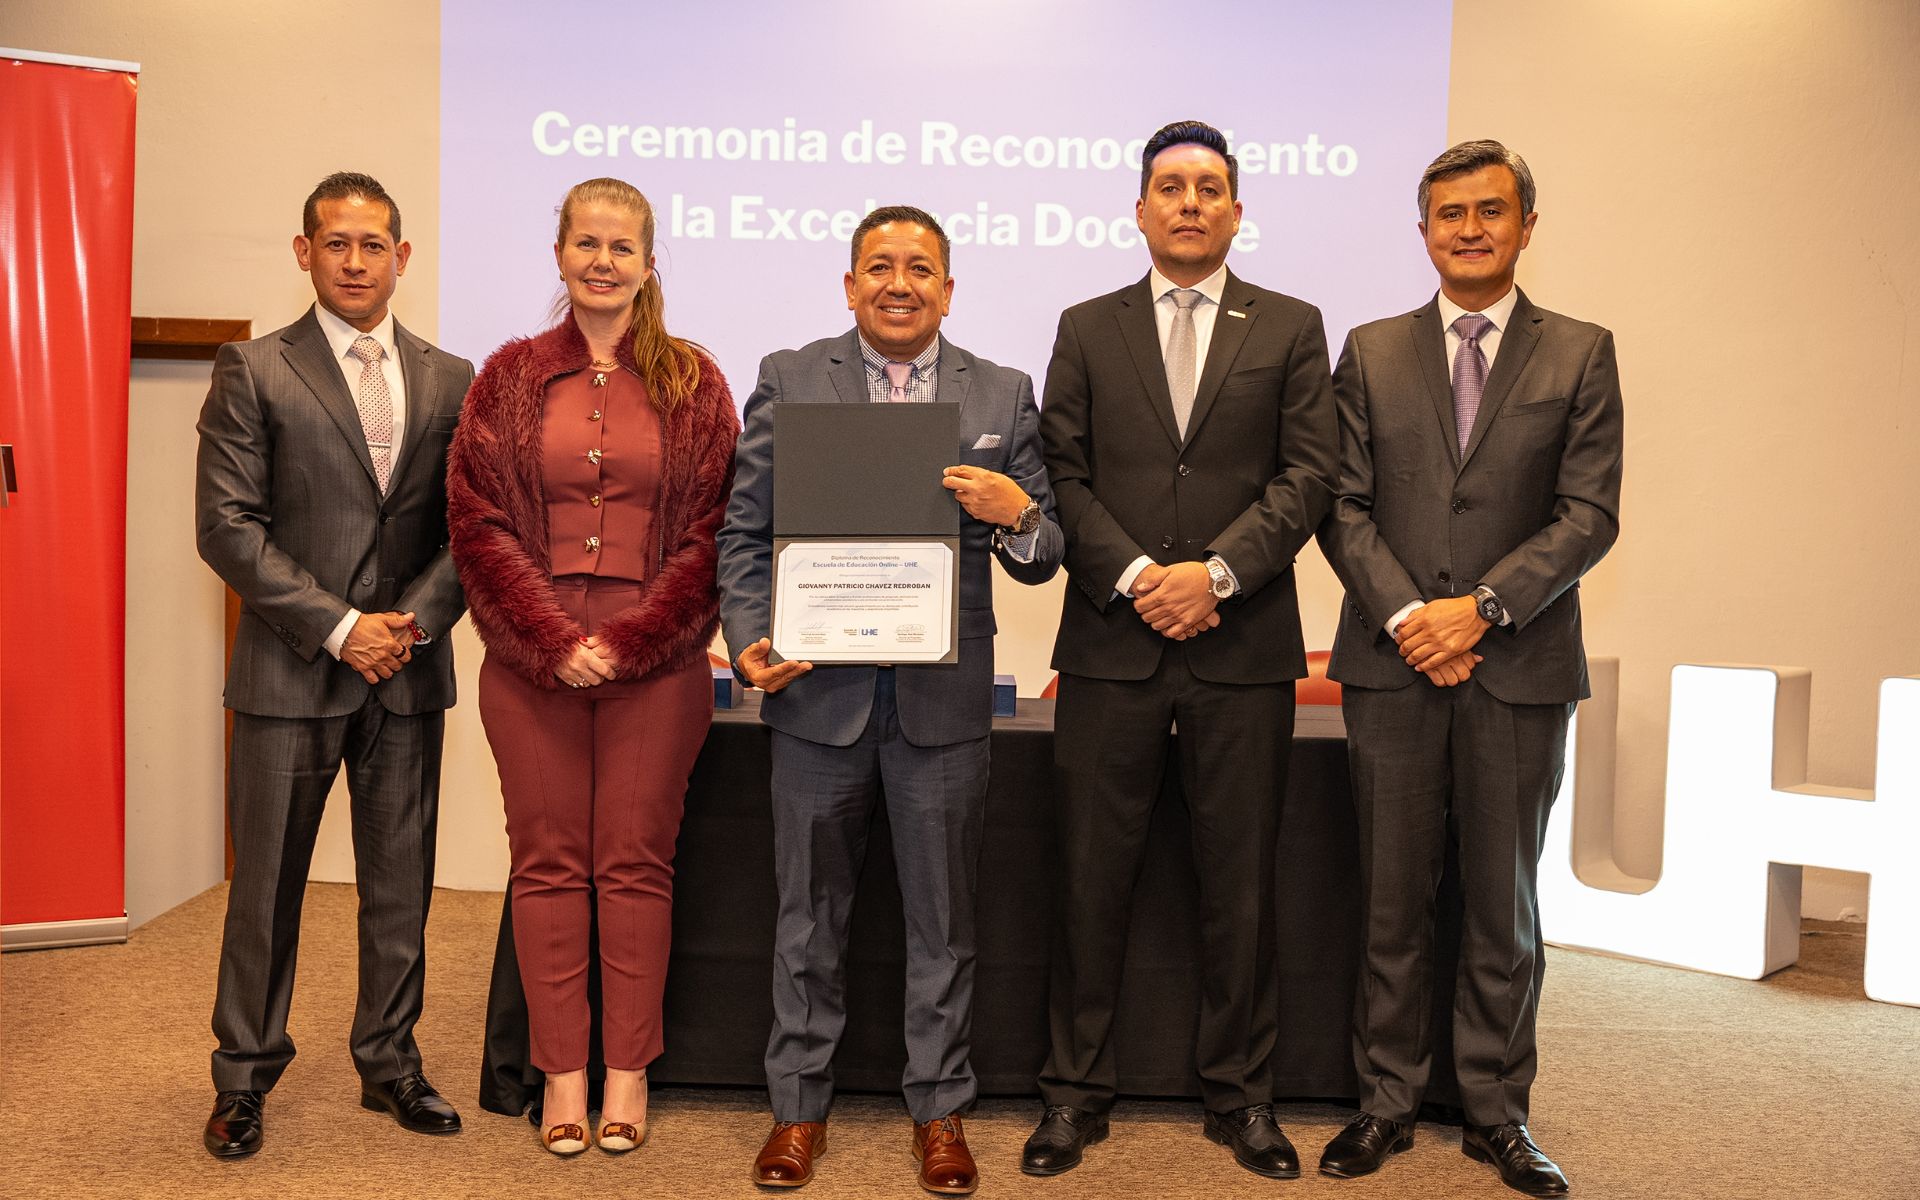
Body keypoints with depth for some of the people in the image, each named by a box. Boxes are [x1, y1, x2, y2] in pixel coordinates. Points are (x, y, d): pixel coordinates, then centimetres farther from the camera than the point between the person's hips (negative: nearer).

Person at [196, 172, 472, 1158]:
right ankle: (245, 1077, 23)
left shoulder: (449, 380, 9)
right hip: (290, 672, -2)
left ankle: (389, 1062, 25)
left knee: (400, 882, 10)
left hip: (408, 671, 3)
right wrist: (337, 626, -13)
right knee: (267, 883, 7)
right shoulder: (253, 372, 0)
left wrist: (415, 619, -9)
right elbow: (228, 526, -7)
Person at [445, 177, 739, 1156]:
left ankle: (629, 1071, 16)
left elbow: (712, 531, -1)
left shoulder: (693, 383, 4)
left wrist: (628, 640, -10)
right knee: (547, 861, 6)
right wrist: (555, 639, -9)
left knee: (637, 862, 4)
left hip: (656, 662, -1)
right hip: (531, 660, 1)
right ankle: (561, 1071, 17)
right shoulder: (511, 377, 7)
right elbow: (477, 521, 1)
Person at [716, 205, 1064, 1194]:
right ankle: (800, 1108, 28)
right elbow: (745, 531, 2)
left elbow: (1041, 559, 4)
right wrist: (748, 638, -12)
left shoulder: (1003, 396, 6)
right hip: (817, 689, 0)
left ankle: (938, 1111, 27)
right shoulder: (787, 380, 4)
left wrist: (1018, 515, -18)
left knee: (942, 918, 10)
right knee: (809, 914, 11)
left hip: (943, 695, 1)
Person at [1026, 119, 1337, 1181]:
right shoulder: (1088, 330, 11)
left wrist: (1216, 573, -12)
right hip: (1110, 644, 0)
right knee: (1090, 879, 5)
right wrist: (1136, 576, -11)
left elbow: (1307, 476, 1)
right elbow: (1064, 477, 3)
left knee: (1239, 883, 7)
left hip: (1244, 646, 0)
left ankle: (1239, 1094, 23)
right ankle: (1076, 1091, 19)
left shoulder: (1290, 328, 10)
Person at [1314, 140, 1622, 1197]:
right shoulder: (1372, 352, 9)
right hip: (1393, 665, 1)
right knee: (1393, 901, 8)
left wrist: (1481, 608, -13)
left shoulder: (1580, 354, 6)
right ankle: (1387, 1101, 21)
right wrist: (1403, 615, -11)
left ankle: (1496, 1112, 23)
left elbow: (1589, 514, -2)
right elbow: (1342, 504, 3)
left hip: (1520, 669, 0)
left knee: (1505, 905, 9)